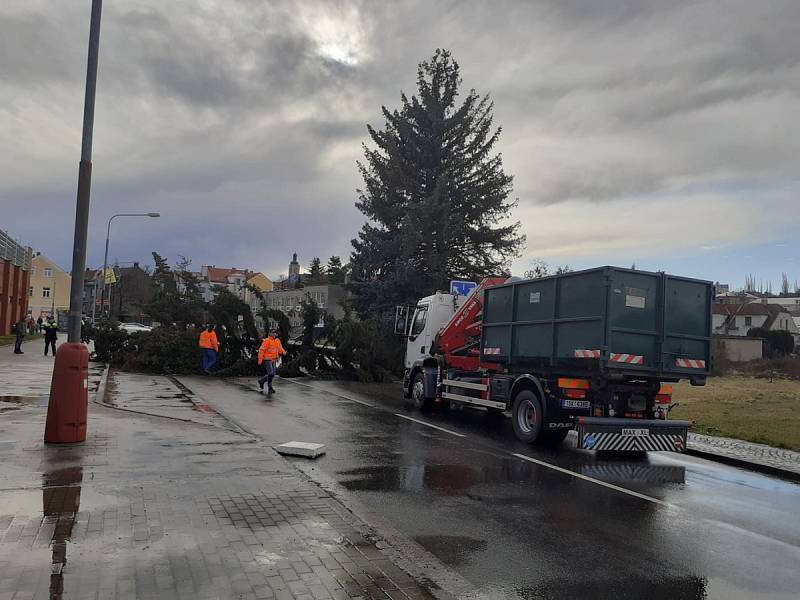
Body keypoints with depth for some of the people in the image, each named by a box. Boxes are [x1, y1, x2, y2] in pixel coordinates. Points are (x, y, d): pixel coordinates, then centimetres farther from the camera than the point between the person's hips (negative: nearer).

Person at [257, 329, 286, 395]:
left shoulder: (277, 341, 10)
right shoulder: (267, 341, -12)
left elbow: (280, 348, 18)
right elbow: (261, 350, -12)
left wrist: (283, 352, -5)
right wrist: (260, 360, -16)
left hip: (274, 360, 8)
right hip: (267, 359, -8)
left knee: (272, 374, 10)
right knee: (270, 373, -13)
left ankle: (261, 381, 32)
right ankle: (270, 388, -4)